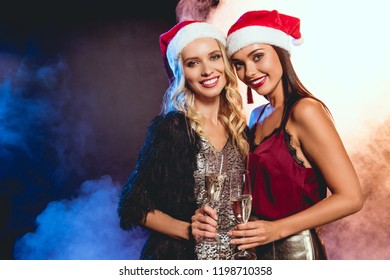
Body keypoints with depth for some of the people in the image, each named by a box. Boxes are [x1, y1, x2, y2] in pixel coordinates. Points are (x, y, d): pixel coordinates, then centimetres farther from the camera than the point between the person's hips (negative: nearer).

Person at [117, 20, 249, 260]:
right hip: (184, 254, -5)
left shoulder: (239, 128, -1)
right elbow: (135, 206, -12)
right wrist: (188, 229, -22)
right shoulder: (171, 128, -16)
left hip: (237, 253, 5)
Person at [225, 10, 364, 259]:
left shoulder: (304, 110, -17)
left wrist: (277, 228, -19)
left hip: (295, 250, -6)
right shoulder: (258, 116, 3)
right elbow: (261, 188, 9)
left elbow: (351, 198, -18)